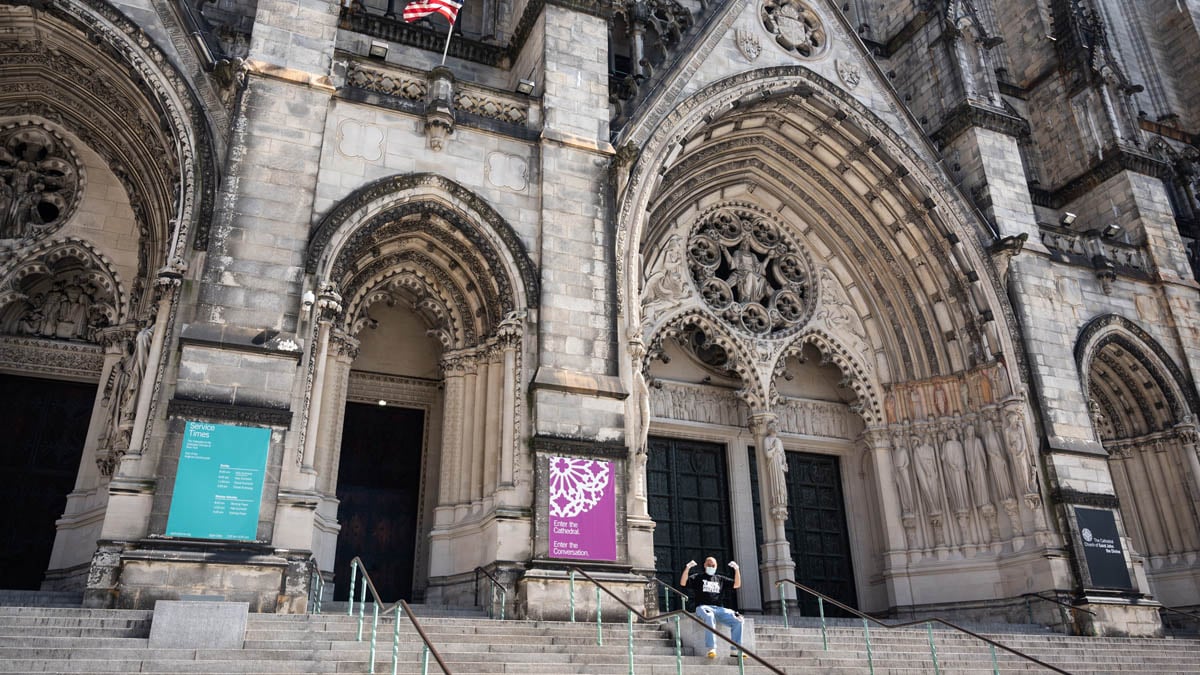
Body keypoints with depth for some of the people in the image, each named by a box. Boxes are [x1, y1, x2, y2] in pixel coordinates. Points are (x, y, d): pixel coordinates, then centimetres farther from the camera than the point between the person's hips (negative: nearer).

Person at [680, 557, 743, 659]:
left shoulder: (720, 579, 25)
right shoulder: (697, 577, 16)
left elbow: (737, 585, 18)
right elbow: (683, 583, 0)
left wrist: (736, 569, 4)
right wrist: (687, 568, -15)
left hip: (719, 608, 4)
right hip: (703, 607, -4)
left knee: (737, 621, -21)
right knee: (709, 617, -40)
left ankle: (735, 650, -12)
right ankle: (711, 649, -41)